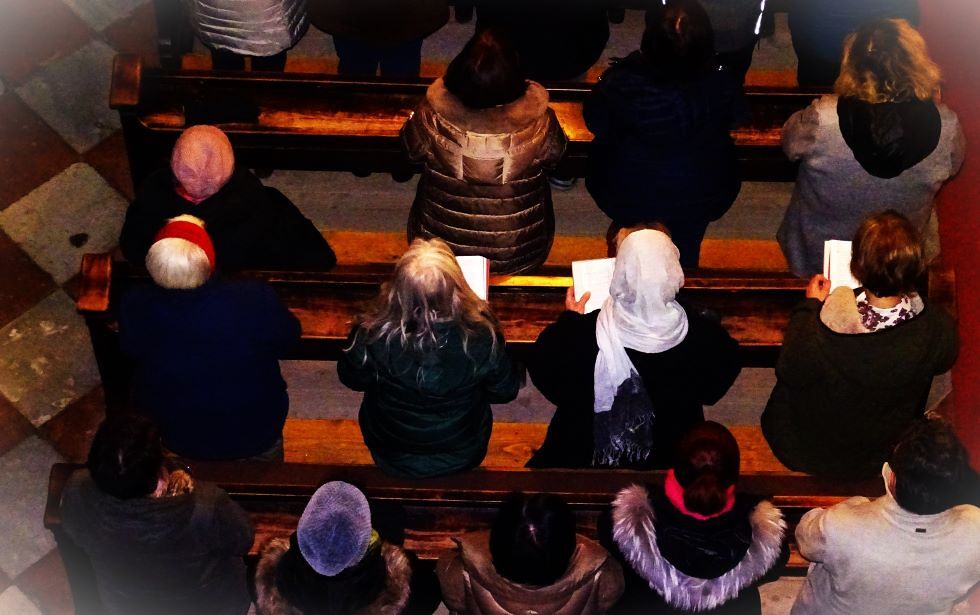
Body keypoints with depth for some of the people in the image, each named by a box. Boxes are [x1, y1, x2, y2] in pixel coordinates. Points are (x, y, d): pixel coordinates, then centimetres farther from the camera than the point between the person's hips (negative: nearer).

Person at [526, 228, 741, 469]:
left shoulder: (584, 332, -30)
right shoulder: (705, 334, -26)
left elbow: (545, 375, -10)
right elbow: (714, 388, -3)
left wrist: (569, 320, 1)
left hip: (589, 455, -1)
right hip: (671, 457, 2)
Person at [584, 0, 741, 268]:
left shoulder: (620, 83, -37)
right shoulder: (723, 87, -34)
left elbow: (595, 122, -14)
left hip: (629, 196, -1)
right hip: (699, 197, 1)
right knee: (685, 252, 34)